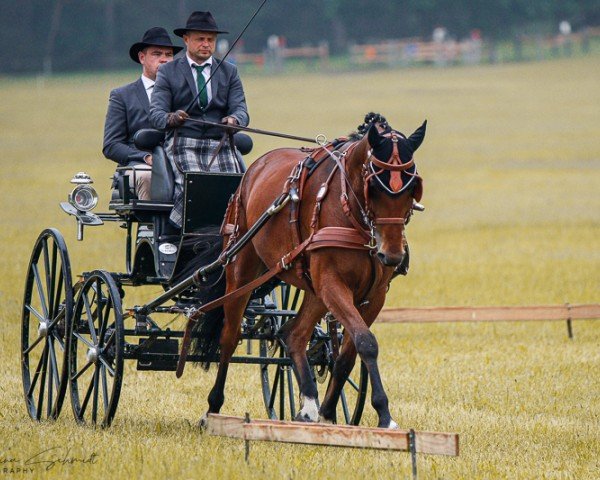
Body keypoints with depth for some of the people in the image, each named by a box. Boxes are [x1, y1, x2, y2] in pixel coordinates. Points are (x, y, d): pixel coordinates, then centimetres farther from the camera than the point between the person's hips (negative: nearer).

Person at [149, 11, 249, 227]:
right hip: (183, 143, -2)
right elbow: (156, 112, 1)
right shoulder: (168, 73, 11)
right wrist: (170, 118, -24)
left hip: (219, 145, 2)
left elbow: (240, 109, 8)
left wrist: (234, 120, -18)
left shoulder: (229, 72, 18)